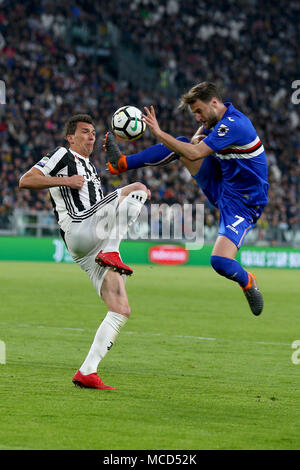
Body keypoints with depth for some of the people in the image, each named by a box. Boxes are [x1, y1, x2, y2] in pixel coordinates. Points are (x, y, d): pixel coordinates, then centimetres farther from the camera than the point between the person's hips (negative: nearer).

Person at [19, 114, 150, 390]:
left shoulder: (91, 169, 34)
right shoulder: (62, 155, 9)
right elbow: (26, 181, -3)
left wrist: (133, 201, 21)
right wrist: (65, 181, -14)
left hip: (95, 248, 8)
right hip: (78, 231, -8)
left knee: (121, 311, -2)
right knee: (137, 188, -20)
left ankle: (87, 373, -4)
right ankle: (111, 253, -30)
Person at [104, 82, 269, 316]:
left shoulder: (233, 125, -26)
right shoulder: (218, 119, 4)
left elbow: (195, 154, -31)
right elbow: (194, 144, 21)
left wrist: (159, 133, -29)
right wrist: (196, 138, -4)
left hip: (243, 204, -9)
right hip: (220, 187, 9)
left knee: (220, 262, -24)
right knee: (182, 144, 3)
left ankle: (248, 282, 9)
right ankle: (122, 163, 8)